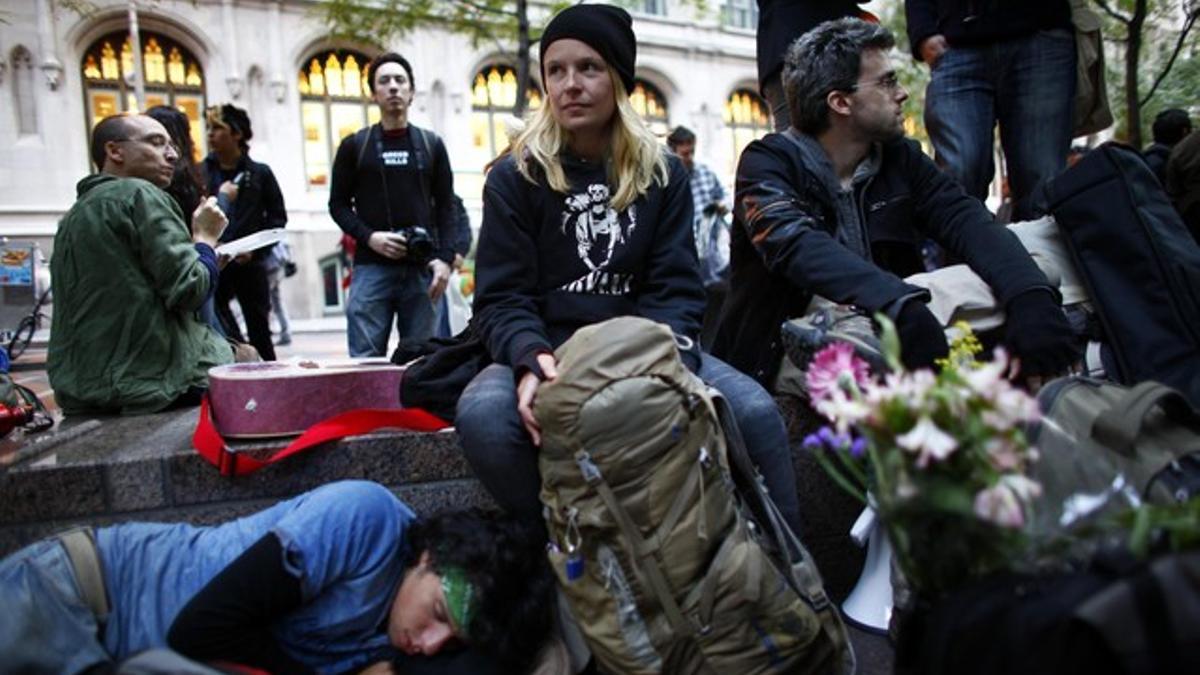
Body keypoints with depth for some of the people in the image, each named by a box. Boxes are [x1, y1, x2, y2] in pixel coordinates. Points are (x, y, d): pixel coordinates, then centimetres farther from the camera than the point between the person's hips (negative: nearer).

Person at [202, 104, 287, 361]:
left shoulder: (260, 173, 4)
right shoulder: (201, 172, 4)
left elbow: (278, 217, 6)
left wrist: (255, 249, -6)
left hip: (250, 264, 0)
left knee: (259, 331, 7)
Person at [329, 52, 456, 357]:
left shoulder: (431, 144, 12)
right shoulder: (354, 145, 9)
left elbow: (446, 206, 8)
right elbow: (338, 204, 8)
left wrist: (445, 258, -5)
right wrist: (368, 237, -10)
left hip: (422, 268, 1)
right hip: (371, 267, -1)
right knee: (366, 359, -4)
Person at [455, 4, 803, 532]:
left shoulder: (663, 174, 10)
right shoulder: (514, 177, 3)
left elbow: (675, 289, 2)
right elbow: (502, 299, -4)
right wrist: (532, 360, -27)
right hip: (549, 353, -1)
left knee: (754, 411, -26)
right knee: (482, 416, -34)